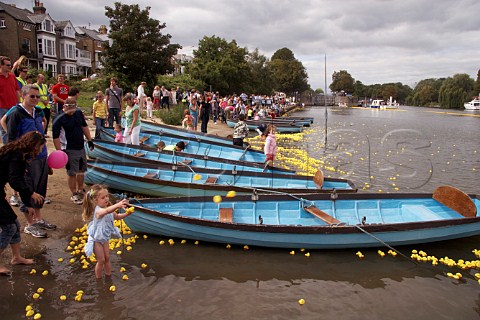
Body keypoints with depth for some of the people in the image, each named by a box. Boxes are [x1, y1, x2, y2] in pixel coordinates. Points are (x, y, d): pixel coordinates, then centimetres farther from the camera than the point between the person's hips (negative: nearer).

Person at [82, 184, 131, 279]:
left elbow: (116, 217, 10)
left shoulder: (109, 208, -6)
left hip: (105, 238, 7)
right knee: (101, 260, 5)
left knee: (107, 258, 17)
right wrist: (118, 205, -74)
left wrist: (126, 214, -9)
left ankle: (108, 275, 33)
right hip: (96, 240, -7)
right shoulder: (98, 210, -32)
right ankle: (98, 279, 25)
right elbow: (107, 211, -56)